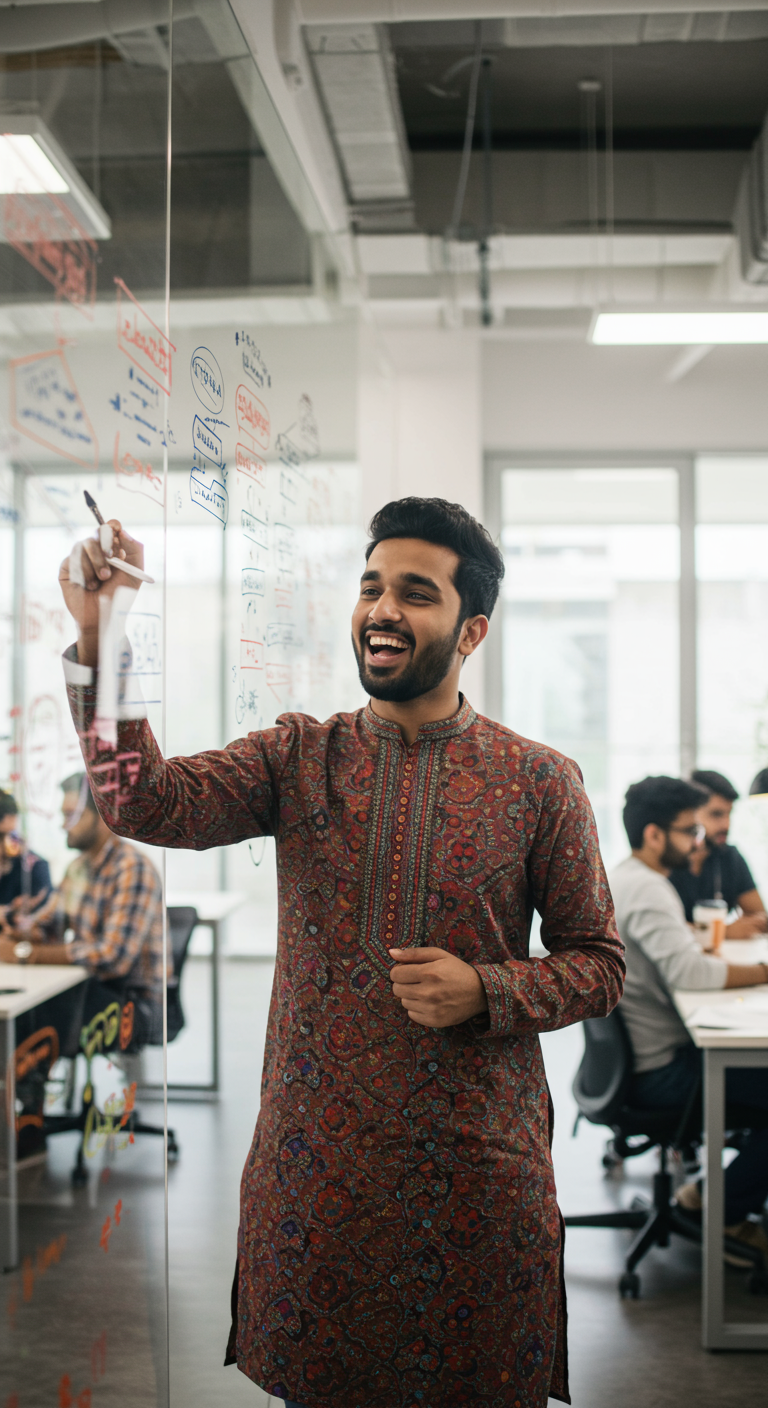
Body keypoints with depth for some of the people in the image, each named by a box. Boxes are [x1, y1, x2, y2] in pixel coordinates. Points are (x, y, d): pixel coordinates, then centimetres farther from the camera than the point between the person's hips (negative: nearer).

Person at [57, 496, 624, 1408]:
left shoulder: (541, 781, -2)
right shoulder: (298, 757, 1)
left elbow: (597, 962, 3)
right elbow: (149, 804, -15)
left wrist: (485, 991, -15)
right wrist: (99, 642, -29)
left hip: (478, 1167, -1)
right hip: (314, 1159, 2)